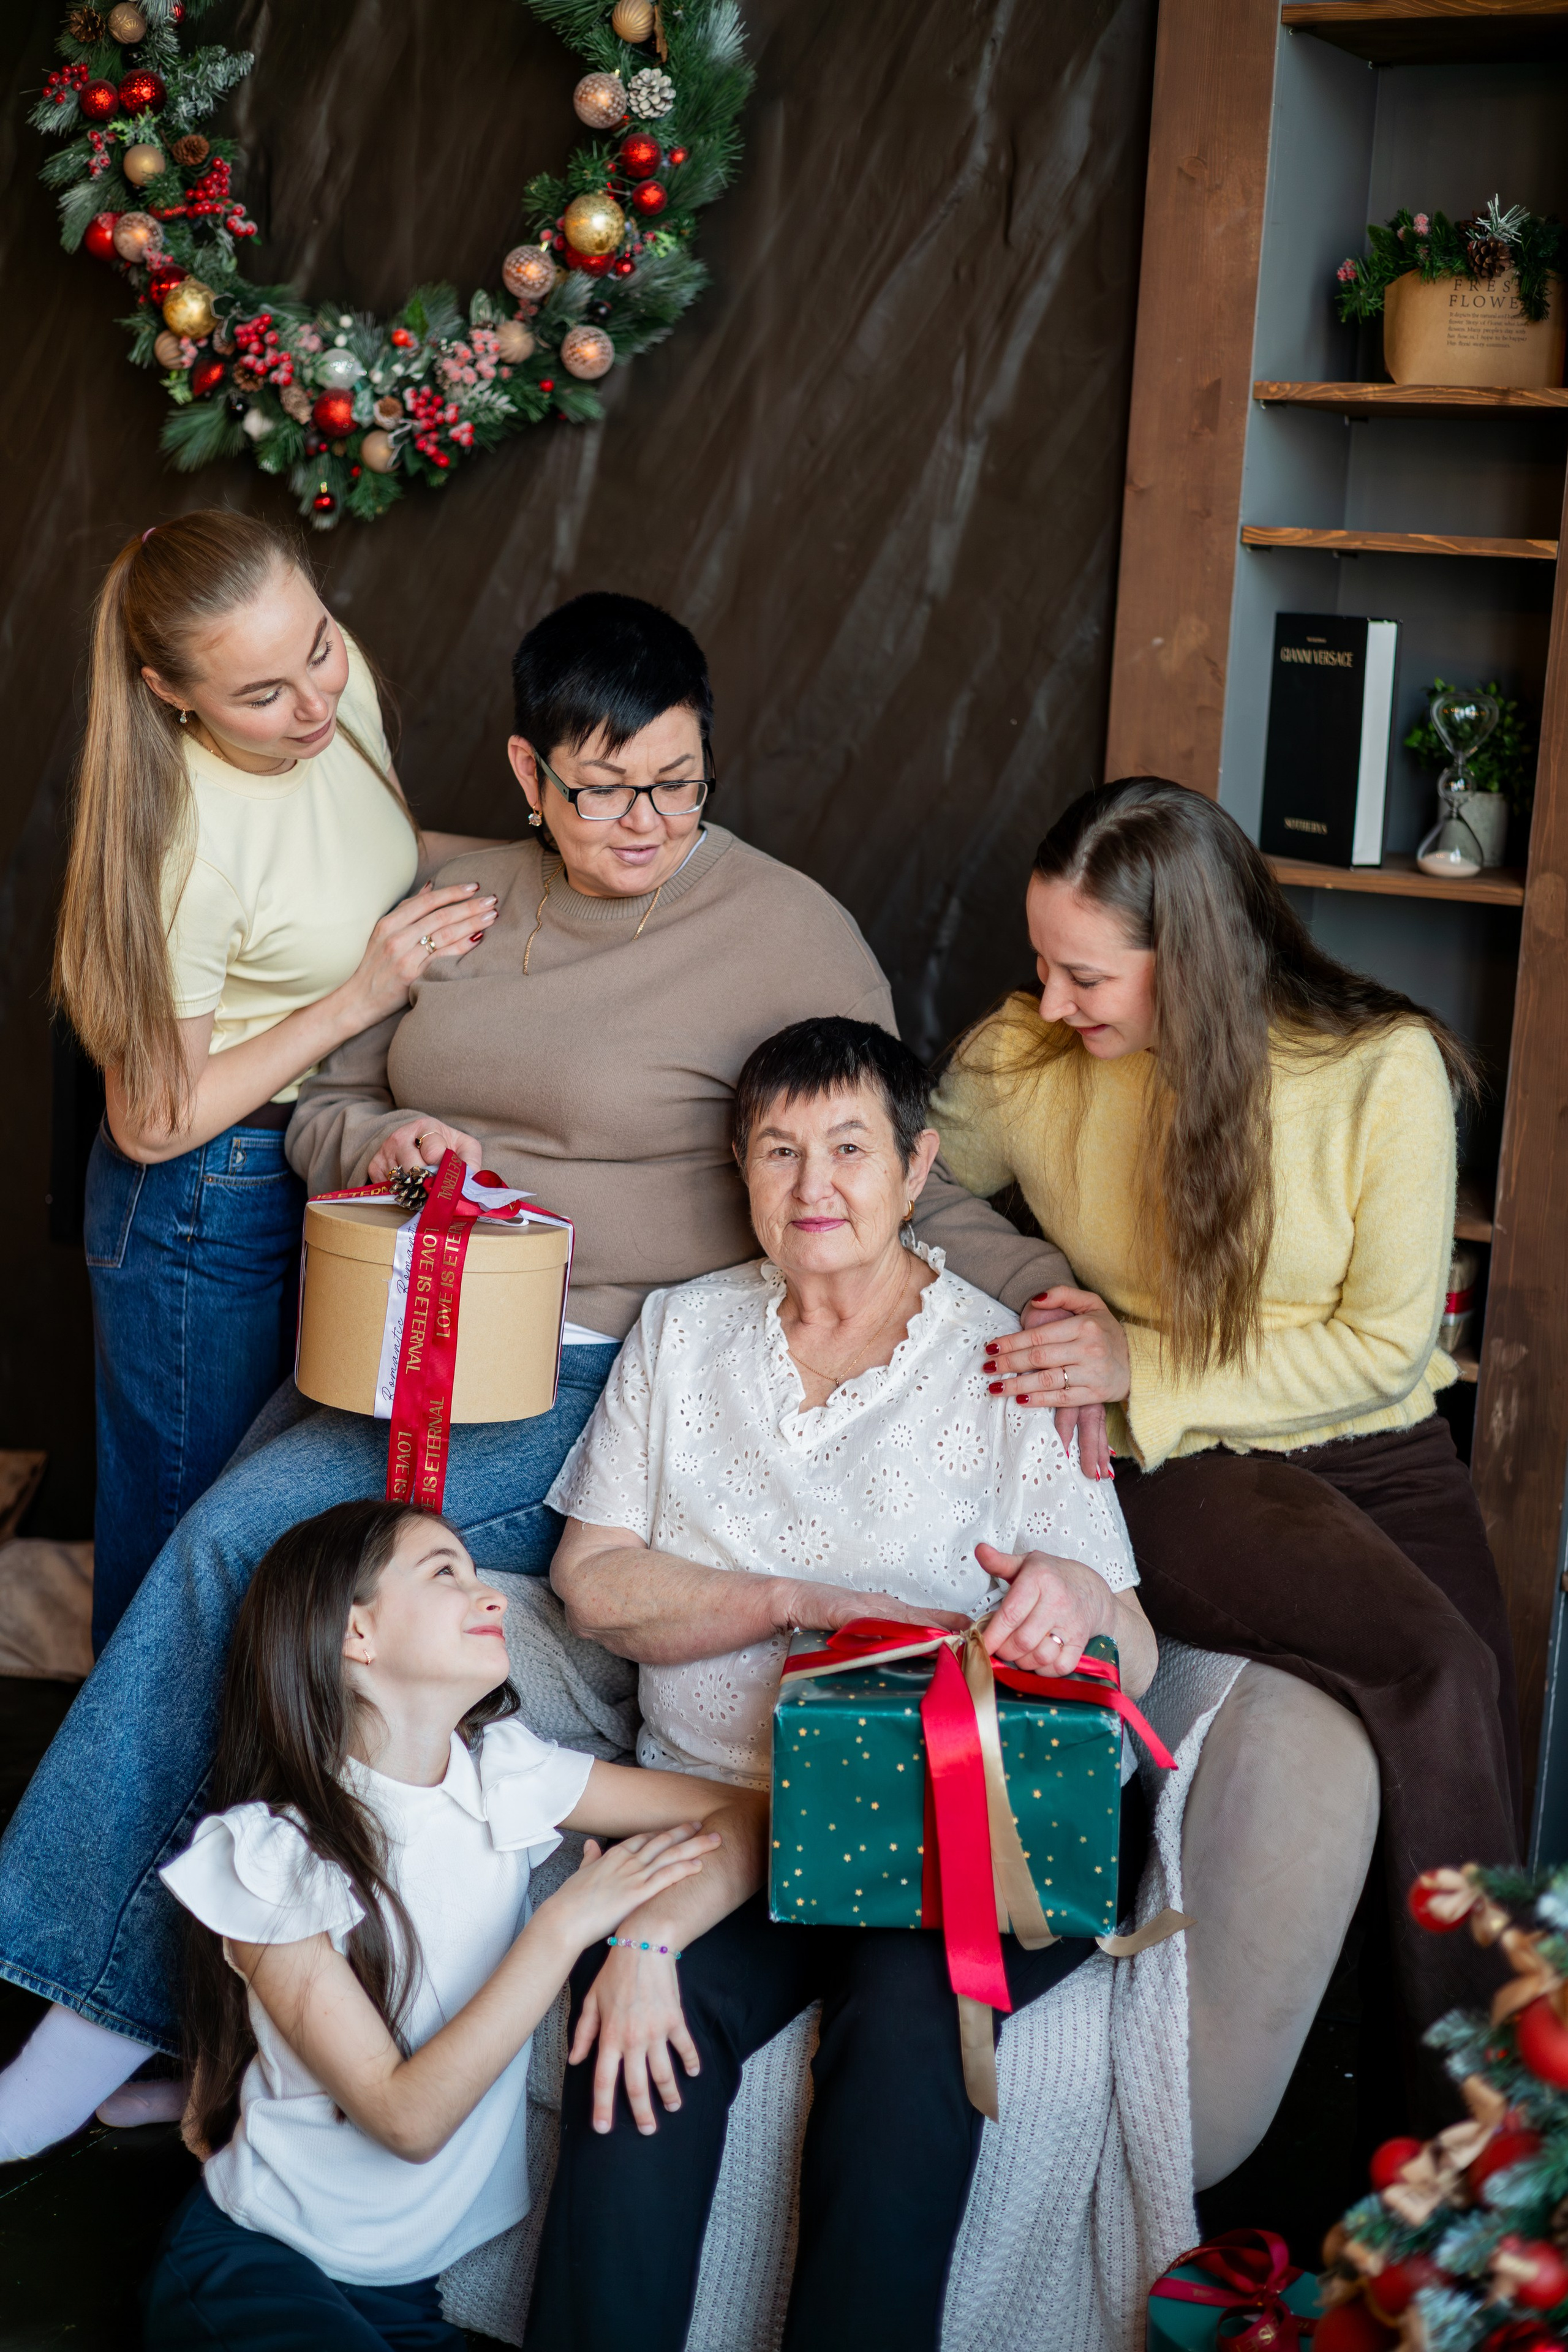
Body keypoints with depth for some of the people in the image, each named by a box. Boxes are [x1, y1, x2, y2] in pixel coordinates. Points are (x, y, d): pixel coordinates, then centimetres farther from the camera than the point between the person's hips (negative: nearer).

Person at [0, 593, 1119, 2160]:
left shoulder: (788, 932, -3)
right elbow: (324, 1108, 20)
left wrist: (1039, 1290, -16)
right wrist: (382, 1138, -3)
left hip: (614, 1375, -5)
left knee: (253, 1532, -24)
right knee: (221, 1543, -21)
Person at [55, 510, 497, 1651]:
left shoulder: (344, 689, -11)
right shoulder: (186, 847, -31)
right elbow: (151, 1125, -22)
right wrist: (360, 999, -24)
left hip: (334, 1164, 7)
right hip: (207, 1206, -7)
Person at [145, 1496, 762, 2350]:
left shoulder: (502, 1771, -3)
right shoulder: (267, 1854, -16)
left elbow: (739, 1814, -5)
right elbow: (407, 2119, -19)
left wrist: (647, 1938, -25)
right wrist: (568, 1922, -23)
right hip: (263, 2266, -4)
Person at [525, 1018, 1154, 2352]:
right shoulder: (684, 1334, 13)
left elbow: (1134, 1661, -2)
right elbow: (593, 1581, 6)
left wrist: (1081, 1598, -28)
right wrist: (798, 1604, -11)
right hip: (714, 1797, 2)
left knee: (911, 2015, -32)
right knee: (644, 2019, -29)